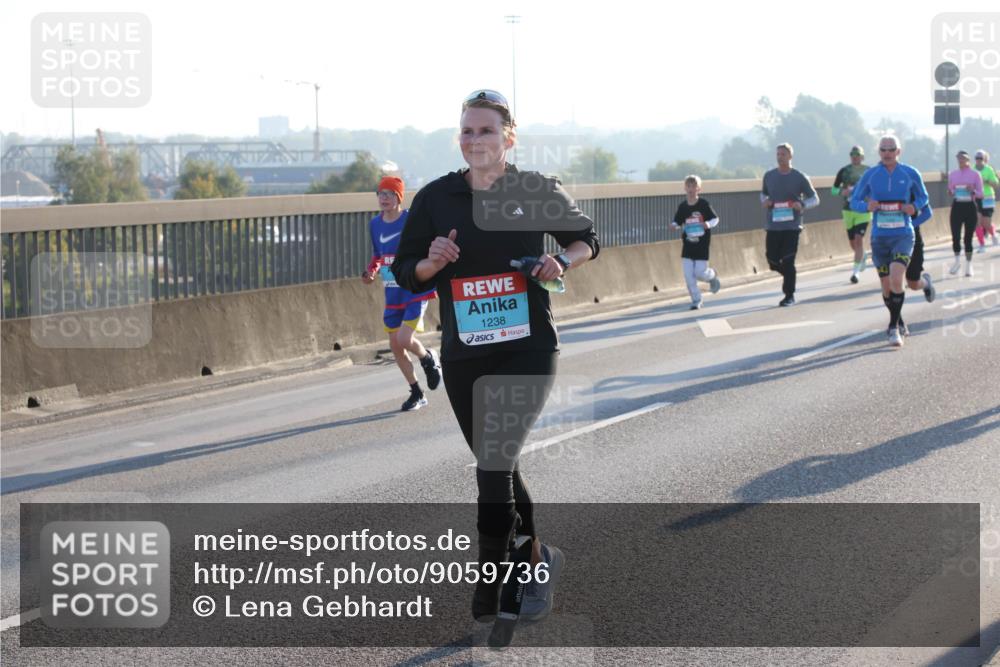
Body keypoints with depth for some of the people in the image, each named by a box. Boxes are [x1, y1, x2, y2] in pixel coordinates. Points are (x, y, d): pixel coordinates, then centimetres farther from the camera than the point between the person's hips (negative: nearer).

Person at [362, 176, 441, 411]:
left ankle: (429, 359, 17)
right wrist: (371, 272, 1)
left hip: (416, 290, -6)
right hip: (392, 294, 6)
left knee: (405, 339, -18)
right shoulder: (374, 225, 6)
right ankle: (416, 394, 22)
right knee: (395, 345, 6)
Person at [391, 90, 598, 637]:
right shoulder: (436, 197, 1)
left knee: (493, 466, -14)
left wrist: (563, 261, -8)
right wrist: (432, 262, -15)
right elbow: (405, 271, 7)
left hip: (528, 350, -3)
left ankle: (488, 591, -6)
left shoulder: (537, 192, -2)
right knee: (496, 467, 14)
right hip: (462, 355, 4)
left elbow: (585, 238, 13)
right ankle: (536, 557, 36)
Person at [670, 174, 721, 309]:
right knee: (688, 275, -3)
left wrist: (708, 224, -22)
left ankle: (712, 275, 30)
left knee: (700, 273, -6)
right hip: (687, 245, 3)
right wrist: (675, 226, -15)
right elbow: (677, 222, 8)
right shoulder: (682, 207, 0)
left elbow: (715, 219, -1)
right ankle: (696, 300, 9)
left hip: (702, 246, -3)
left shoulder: (704, 204, -8)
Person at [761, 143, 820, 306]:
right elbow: (763, 193, 24)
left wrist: (802, 204, -17)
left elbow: (815, 199, 4)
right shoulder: (769, 176, 7)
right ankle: (788, 275, 35)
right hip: (773, 226, 3)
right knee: (773, 261, 3)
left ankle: (789, 295, 1)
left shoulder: (800, 177, -2)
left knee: (788, 262, -9)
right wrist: (764, 201, -1)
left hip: (792, 226, -3)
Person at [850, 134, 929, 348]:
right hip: (879, 238, 2)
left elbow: (923, 197, 15)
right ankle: (898, 321, 32)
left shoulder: (910, 174, 0)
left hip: (903, 236, -2)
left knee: (896, 280, -22)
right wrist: (867, 206, -14)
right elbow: (854, 201, 7)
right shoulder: (871, 175, 2)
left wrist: (915, 207, -7)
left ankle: (894, 328, -12)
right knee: (887, 288, 8)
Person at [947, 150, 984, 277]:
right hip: (957, 206, 2)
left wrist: (973, 191, -21)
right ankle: (957, 260, 15)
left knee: (968, 238, 2)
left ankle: (969, 265, 13)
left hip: (970, 207, -2)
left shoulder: (975, 174, -1)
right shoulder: (952, 175, 7)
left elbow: (980, 194, 0)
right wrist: (951, 193, -7)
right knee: (955, 236, -5)